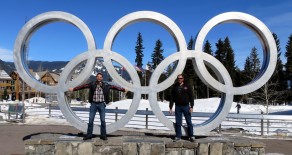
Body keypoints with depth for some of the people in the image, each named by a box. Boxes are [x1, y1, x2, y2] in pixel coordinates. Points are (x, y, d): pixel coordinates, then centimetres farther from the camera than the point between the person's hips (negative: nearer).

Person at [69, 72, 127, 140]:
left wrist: (123, 89, 1)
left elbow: (114, 87, 1)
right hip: (93, 104, 0)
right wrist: (73, 89, -10)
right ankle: (89, 135, 16)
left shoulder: (106, 85, -1)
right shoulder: (92, 84, -2)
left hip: (101, 104, 0)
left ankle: (103, 135, 15)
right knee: (90, 120, 5)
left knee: (103, 120, 4)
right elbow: (83, 86, -5)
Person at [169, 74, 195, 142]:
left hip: (186, 106, -1)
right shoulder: (174, 87, 6)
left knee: (189, 122, 4)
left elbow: (191, 97, 0)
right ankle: (178, 136, 14)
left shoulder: (187, 86, 1)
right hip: (178, 107, 2)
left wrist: (191, 107, -7)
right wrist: (170, 108, 3)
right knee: (177, 123, 5)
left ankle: (191, 136, 13)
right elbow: (172, 98, 8)